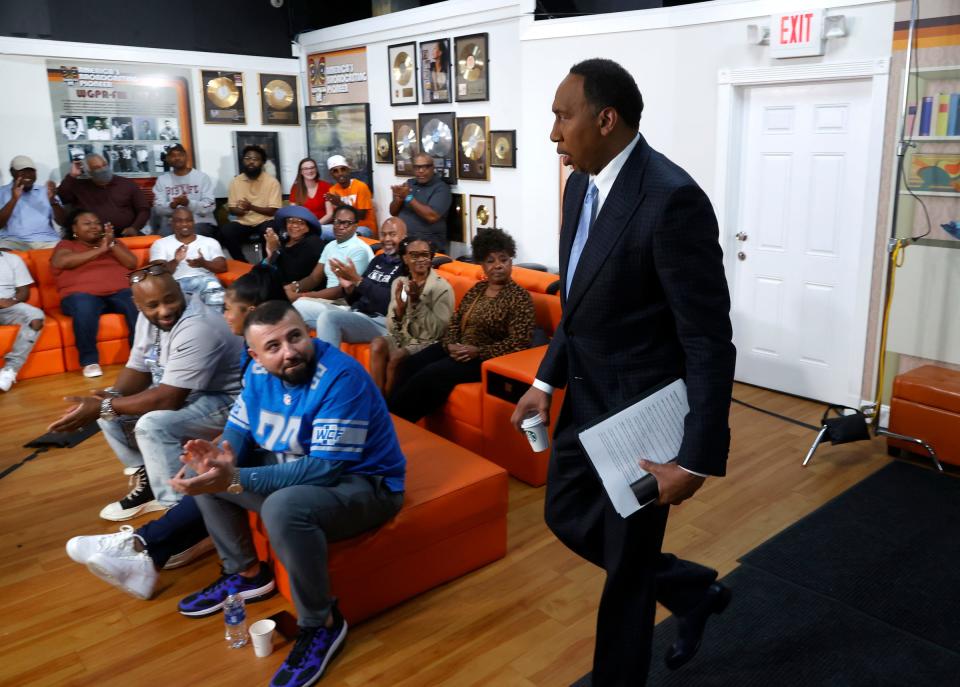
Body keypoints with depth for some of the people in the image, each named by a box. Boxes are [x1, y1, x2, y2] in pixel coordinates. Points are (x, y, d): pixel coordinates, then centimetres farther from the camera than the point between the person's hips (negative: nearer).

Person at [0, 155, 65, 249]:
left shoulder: (45, 191, 18)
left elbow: (62, 221, 8)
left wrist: (52, 200, -10)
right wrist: (14, 199, -12)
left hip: (46, 241, 2)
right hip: (13, 240, -2)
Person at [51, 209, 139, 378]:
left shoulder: (114, 242, 26)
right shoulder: (66, 245, 18)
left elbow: (132, 263, 12)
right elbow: (62, 262, -5)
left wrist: (112, 244, -2)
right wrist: (100, 250, -4)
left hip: (121, 291, 2)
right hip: (83, 294, -2)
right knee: (84, 309, -38)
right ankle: (90, 361, -26)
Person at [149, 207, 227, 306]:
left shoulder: (210, 242, 23)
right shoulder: (160, 244, 20)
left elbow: (223, 267, 11)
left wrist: (204, 263, -11)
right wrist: (175, 261, -15)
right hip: (177, 282, 0)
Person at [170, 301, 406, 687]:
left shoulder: (341, 377, -29)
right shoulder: (259, 371, -6)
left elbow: (324, 468, -33)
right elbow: (239, 428, 5)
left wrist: (235, 480, -37)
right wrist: (223, 456, -20)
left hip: (361, 483, -8)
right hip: (291, 467, 8)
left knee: (283, 508, -37)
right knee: (205, 471, 6)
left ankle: (321, 624, -14)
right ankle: (247, 574, 21)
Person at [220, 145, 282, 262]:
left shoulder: (272, 182, -4)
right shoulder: (235, 181, 6)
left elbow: (273, 211, -9)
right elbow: (232, 208, 7)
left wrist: (251, 207, -23)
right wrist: (240, 210, -18)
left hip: (264, 222, -2)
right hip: (243, 222, 3)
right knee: (225, 231, -26)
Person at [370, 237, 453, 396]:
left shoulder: (442, 287, -8)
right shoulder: (399, 283, 6)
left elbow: (438, 331, -16)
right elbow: (392, 329, 2)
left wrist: (417, 302, -22)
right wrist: (400, 306, -18)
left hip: (428, 342, -4)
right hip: (402, 337, 4)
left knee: (396, 357, -31)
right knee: (378, 344, -27)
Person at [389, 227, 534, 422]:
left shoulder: (519, 297, -8)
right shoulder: (476, 289, 13)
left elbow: (518, 342, -15)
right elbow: (455, 321, 13)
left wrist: (478, 351, -21)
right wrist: (450, 344, -9)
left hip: (487, 359, -7)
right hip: (458, 349, 7)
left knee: (433, 374, -26)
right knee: (412, 364, -19)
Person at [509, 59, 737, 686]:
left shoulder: (673, 198, -24)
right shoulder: (581, 185, 3)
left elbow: (709, 341, -23)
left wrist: (698, 459, -24)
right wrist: (547, 381, 10)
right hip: (587, 397, 9)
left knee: (625, 562, 9)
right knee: (569, 519, 22)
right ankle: (693, 590, 42)